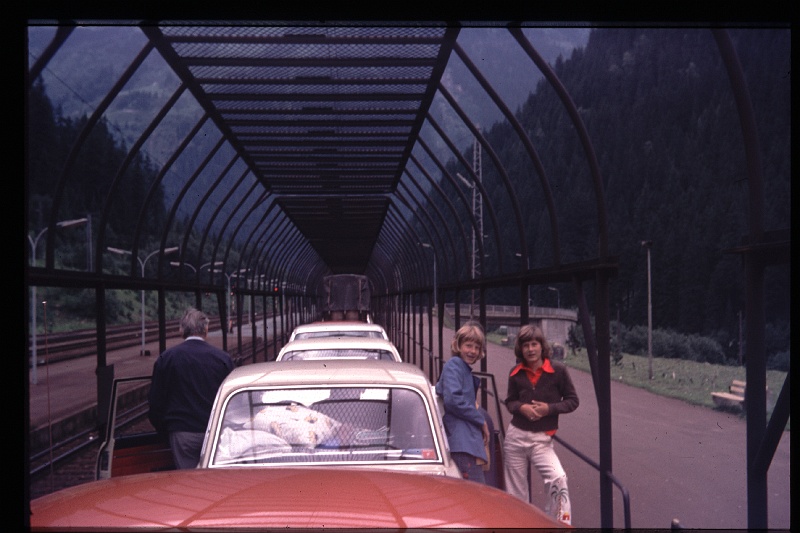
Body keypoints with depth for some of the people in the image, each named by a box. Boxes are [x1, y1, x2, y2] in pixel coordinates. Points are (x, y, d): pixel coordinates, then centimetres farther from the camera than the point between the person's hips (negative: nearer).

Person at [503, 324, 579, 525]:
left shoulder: (557, 370, -6)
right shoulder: (516, 373, 3)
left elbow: (572, 401, 0)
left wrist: (549, 408, -15)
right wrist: (521, 407, -10)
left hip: (541, 439, -3)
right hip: (516, 436, 3)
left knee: (558, 480, -24)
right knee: (515, 491, 9)